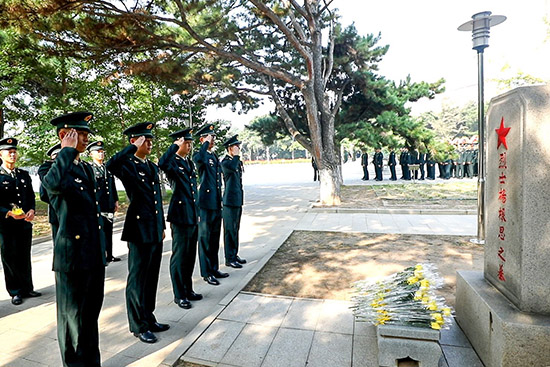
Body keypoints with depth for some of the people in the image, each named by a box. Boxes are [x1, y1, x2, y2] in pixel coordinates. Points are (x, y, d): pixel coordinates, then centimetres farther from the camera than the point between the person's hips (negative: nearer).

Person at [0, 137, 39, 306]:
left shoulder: (24, 174, 9)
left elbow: (31, 196, 12)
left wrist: (31, 210, -5)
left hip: (25, 223, 4)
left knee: (25, 257, 12)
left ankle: (27, 288, 24)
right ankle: (15, 292, 19)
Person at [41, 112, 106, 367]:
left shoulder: (87, 169, 12)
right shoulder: (54, 168, -11)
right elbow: (53, 183, -39)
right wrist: (68, 149, -25)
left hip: (95, 254, 7)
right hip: (72, 256, -7)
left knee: (91, 315, 20)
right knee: (73, 318, 10)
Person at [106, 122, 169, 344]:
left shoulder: (153, 167, 13)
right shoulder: (128, 165, -9)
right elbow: (111, 165, -35)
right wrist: (133, 147, -24)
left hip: (155, 231, 8)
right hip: (139, 230, -7)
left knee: (152, 277, 17)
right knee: (138, 279, 6)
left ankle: (149, 318, 33)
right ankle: (138, 326, 21)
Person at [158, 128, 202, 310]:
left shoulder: (190, 163, 15)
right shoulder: (172, 162, -8)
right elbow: (162, 164, -35)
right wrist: (175, 145, -25)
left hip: (193, 216, 8)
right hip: (180, 216, -8)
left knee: (190, 255, 15)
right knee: (179, 256, 3)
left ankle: (188, 290, 29)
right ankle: (179, 295, 16)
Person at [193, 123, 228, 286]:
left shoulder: (215, 156, 16)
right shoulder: (199, 155, -8)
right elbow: (200, 160, -36)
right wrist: (206, 143, -21)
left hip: (217, 203, 8)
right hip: (206, 204, -8)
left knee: (215, 238, 15)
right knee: (205, 238, 2)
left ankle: (214, 268, 27)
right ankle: (206, 273, 12)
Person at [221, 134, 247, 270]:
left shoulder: (237, 161, 16)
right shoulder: (225, 162, -11)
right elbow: (233, 167, -36)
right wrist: (236, 155, -20)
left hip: (238, 201, 9)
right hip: (230, 202, -9)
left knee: (235, 230, 15)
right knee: (230, 230, -2)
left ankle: (235, 255, 25)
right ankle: (229, 259, 7)